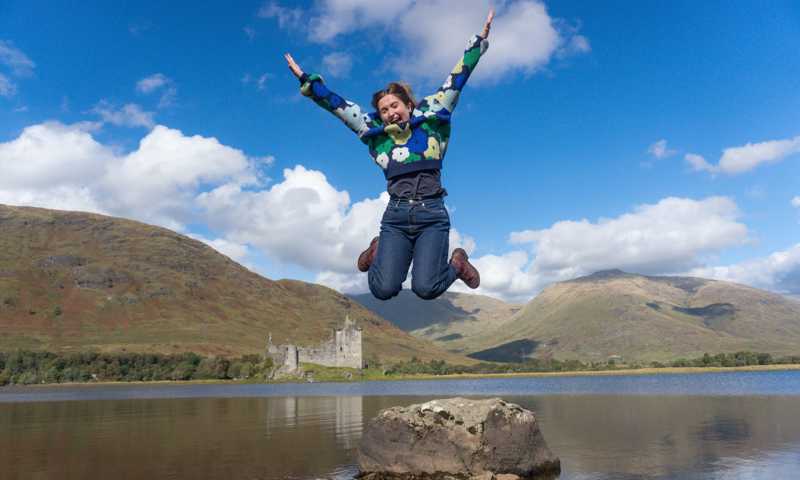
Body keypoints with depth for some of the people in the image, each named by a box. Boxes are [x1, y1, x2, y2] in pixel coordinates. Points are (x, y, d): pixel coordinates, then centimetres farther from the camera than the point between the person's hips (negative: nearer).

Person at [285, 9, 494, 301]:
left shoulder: (431, 121, 9)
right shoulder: (376, 134, 12)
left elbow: (455, 82, 9)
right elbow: (337, 105, 14)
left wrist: (481, 38, 10)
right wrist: (305, 80, 14)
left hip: (432, 215, -2)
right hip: (396, 216, 2)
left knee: (426, 289, -17)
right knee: (383, 290, -11)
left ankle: (457, 263, 17)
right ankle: (378, 253, 24)